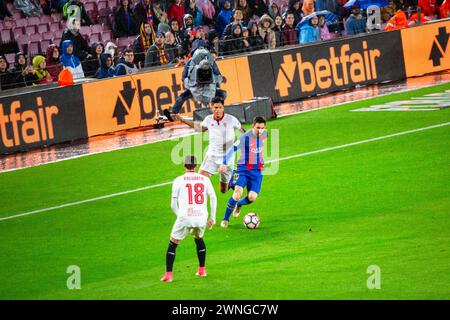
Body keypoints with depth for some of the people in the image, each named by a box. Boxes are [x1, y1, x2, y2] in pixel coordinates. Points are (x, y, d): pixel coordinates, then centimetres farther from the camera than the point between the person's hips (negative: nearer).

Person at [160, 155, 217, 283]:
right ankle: (202, 270, 32)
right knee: (199, 239, 31)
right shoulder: (204, 179, 8)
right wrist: (213, 217, 11)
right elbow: (213, 198, 5)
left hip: (185, 217, -3)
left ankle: (168, 274, 0)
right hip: (201, 217, 3)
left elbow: (173, 205, 3)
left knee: (173, 244, 10)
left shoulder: (178, 180, 3)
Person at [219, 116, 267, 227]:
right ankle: (225, 219, -9)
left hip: (257, 170, 4)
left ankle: (239, 204, 28)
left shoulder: (265, 135, 0)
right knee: (238, 192, -24)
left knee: (252, 197, -10)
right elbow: (232, 149, -14)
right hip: (243, 168, -4)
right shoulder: (245, 137, -17)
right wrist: (225, 163, -23)